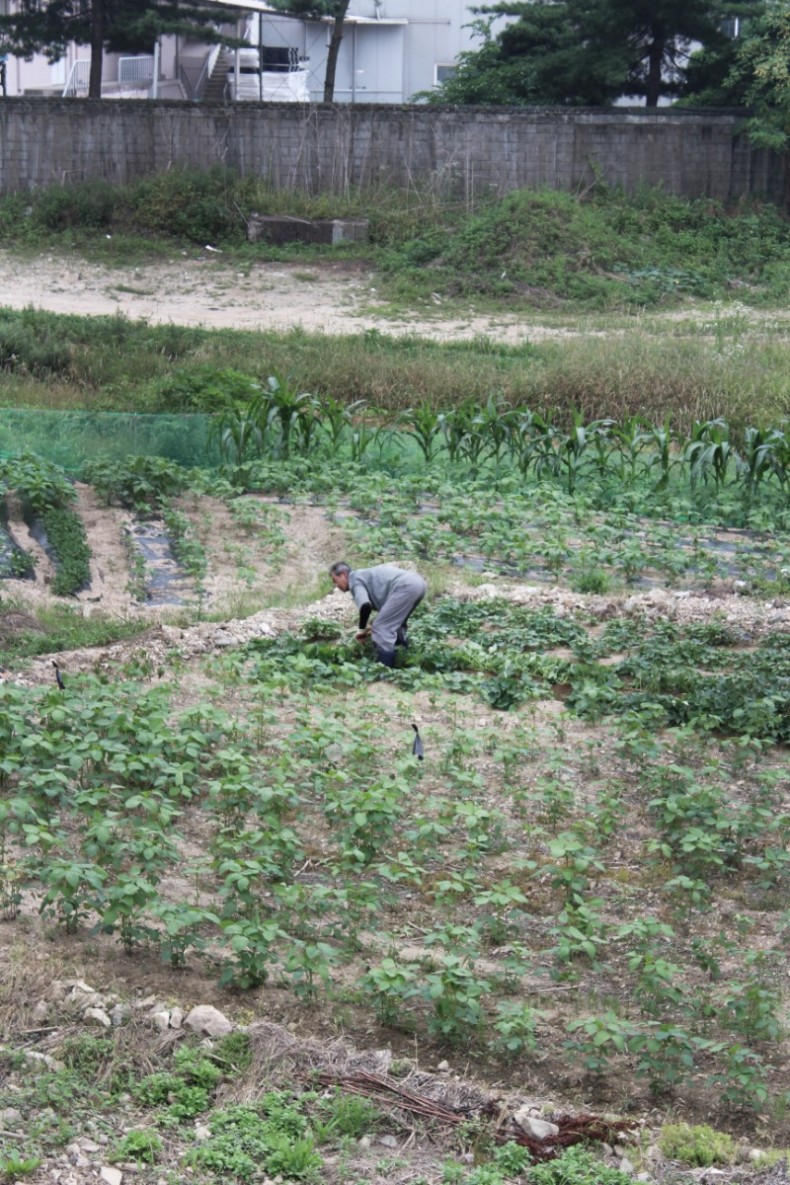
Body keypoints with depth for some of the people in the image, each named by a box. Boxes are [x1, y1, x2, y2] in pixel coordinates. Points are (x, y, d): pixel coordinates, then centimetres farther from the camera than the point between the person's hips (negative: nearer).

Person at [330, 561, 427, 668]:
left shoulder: (355, 580, 3)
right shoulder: (365, 575, 32)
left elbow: (365, 605, -15)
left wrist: (361, 629, 0)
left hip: (405, 586, -10)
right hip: (418, 582, 10)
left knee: (381, 629, -7)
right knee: (396, 627, 28)